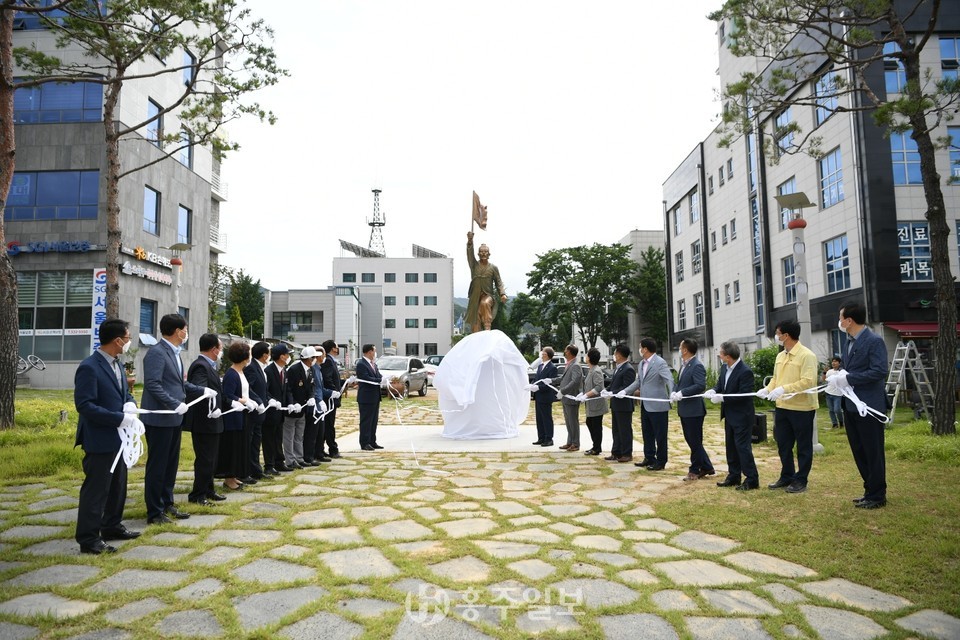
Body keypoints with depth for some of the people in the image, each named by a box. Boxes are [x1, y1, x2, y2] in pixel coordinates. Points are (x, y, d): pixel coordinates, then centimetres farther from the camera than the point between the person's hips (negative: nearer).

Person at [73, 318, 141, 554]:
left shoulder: (116, 363, 10)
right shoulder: (89, 367, -19)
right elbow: (84, 405, -24)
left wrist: (130, 403, -5)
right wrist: (120, 418, -25)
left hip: (117, 437, 9)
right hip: (99, 439, -9)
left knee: (118, 485, 18)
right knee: (96, 489, 0)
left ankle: (112, 526, 32)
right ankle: (88, 538, 10)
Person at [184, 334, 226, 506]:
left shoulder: (208, 366, 13)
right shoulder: (201, 366, -19)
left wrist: (231, 403, 17)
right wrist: (212, 409, -35)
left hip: (211, 421, 11)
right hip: (204, 421, -11)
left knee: (210, 459, 19)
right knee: (205, 459, -1)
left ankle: (208, 490, 30)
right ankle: (197, 495, 9)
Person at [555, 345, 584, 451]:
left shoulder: (576, 366, -17)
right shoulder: (569, 365, 12)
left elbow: (575, 382, -27)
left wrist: (562, 391, -28)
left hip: (571, 398, -9)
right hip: (565, 399, 9)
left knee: (573, 422, 1)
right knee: (568, 422, 16)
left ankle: (575, 444, 10)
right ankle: (570, 442, 25)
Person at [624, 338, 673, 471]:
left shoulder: (660, 363, -14)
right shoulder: (642, 363, 13)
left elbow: (669, 380, -23)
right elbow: (638, 381, 21)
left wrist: (672, 394, -40)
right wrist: (625, 391, 12)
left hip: (657, 405, -8)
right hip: (645, 405, 9)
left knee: (660, 435, 3)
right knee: (647, 433, 16)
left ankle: (660, 462, 13)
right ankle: (649, 458, 27)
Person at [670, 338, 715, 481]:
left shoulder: (697, 366, -17)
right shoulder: (684, 365, 14)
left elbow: (701, 385, -26)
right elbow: (679, 382, 16)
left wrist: (681, 393, -26)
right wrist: (674, 392, -4)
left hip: (693, 410, -10)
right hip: (684, 410, 10)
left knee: (695, 442, 3)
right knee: (691, 440, 16)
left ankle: (695, 471, 15)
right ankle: (706, 467, 26)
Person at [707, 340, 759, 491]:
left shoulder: (745, 371, -22)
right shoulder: (724, 368, 4)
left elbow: (743, 395, -24)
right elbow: (720, 384, 13)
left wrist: (722, 398, -25)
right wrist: (714, 391, -9)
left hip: (742, 416, -9)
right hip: (729, 415, 9)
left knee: (743, 447, -4)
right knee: (731, 446, 15)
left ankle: (752, 480, 6)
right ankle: (733, 476, 26)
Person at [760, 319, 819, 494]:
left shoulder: (806, 355, -15)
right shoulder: (780, 356, 10)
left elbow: (808, 382, -23)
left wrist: (784, 389, -30)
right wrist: (767, 389, -2)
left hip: (802, 408, -8)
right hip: (782, 407, 8)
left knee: (803, 446, 7)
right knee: (783, 444, 15)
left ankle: (800, 480, 16)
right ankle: (787, 476, 28)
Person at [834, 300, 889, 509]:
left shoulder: (874, 341, -14)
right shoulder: (850, 342, 12)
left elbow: (879, 372, -22)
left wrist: (848, 378, -20)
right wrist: (840, 377, -1)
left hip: (869, 406, -9)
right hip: (851, 406, 9)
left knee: (873, 452, 3)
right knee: (859, 452, 16)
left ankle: (877, 496, 14)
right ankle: (870, 490, 29)